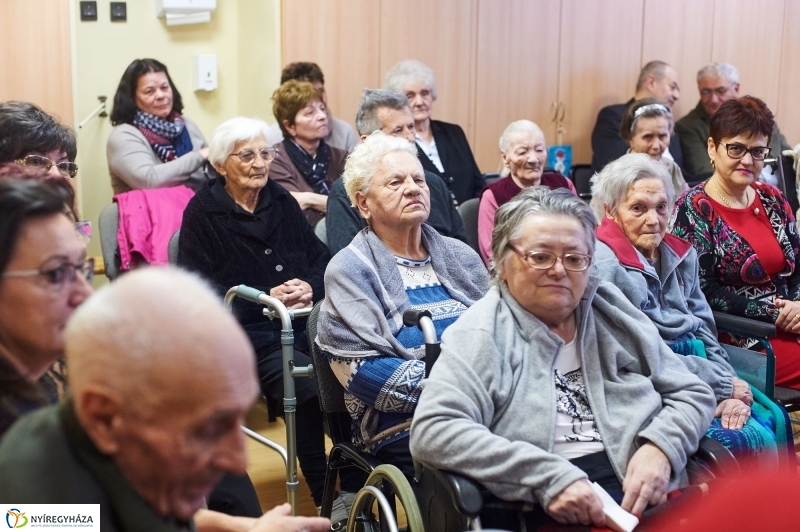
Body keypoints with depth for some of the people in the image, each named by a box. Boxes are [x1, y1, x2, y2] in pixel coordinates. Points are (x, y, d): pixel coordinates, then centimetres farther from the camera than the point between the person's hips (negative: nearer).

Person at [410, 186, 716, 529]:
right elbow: (433, 432, -12)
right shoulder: (481, 334, 1)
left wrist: (660, 446, -3)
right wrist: (547, 478, -18)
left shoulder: (614, 314, 16)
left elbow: (693, 394, 19)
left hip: (649, 495, 4)